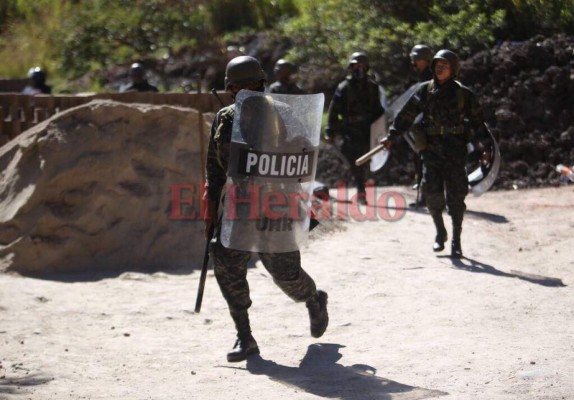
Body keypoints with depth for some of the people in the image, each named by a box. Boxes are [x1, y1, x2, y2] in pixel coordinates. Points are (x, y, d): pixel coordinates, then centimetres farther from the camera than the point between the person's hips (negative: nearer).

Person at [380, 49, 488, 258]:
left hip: (455, 149, -1)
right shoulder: (425, 91, 5)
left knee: (456, 195, 0)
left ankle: (456, 241, 10)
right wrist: (391, 136, 0)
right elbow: (406, 115, 7)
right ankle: (440, 233, 15)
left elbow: (477, 120, 5)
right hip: (431, 148, 1)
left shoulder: (463, 94, 1)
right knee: (432, 192, -7)